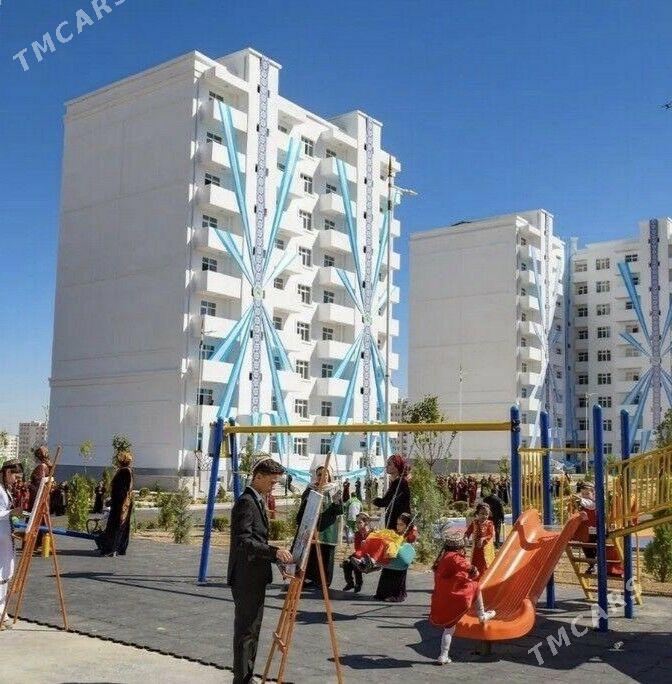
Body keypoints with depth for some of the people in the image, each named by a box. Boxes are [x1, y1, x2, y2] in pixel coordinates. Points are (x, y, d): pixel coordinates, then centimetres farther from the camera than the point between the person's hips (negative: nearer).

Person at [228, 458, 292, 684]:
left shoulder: (256, 501, 15)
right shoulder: (246, 502, -18)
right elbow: (243, 541, -27)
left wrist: (276, 555, 15)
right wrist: (274, 552, -32)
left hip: (254, 577, 10)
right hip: (246, 578, -10)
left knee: (252, 629, 17)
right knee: (246, 630, -3)